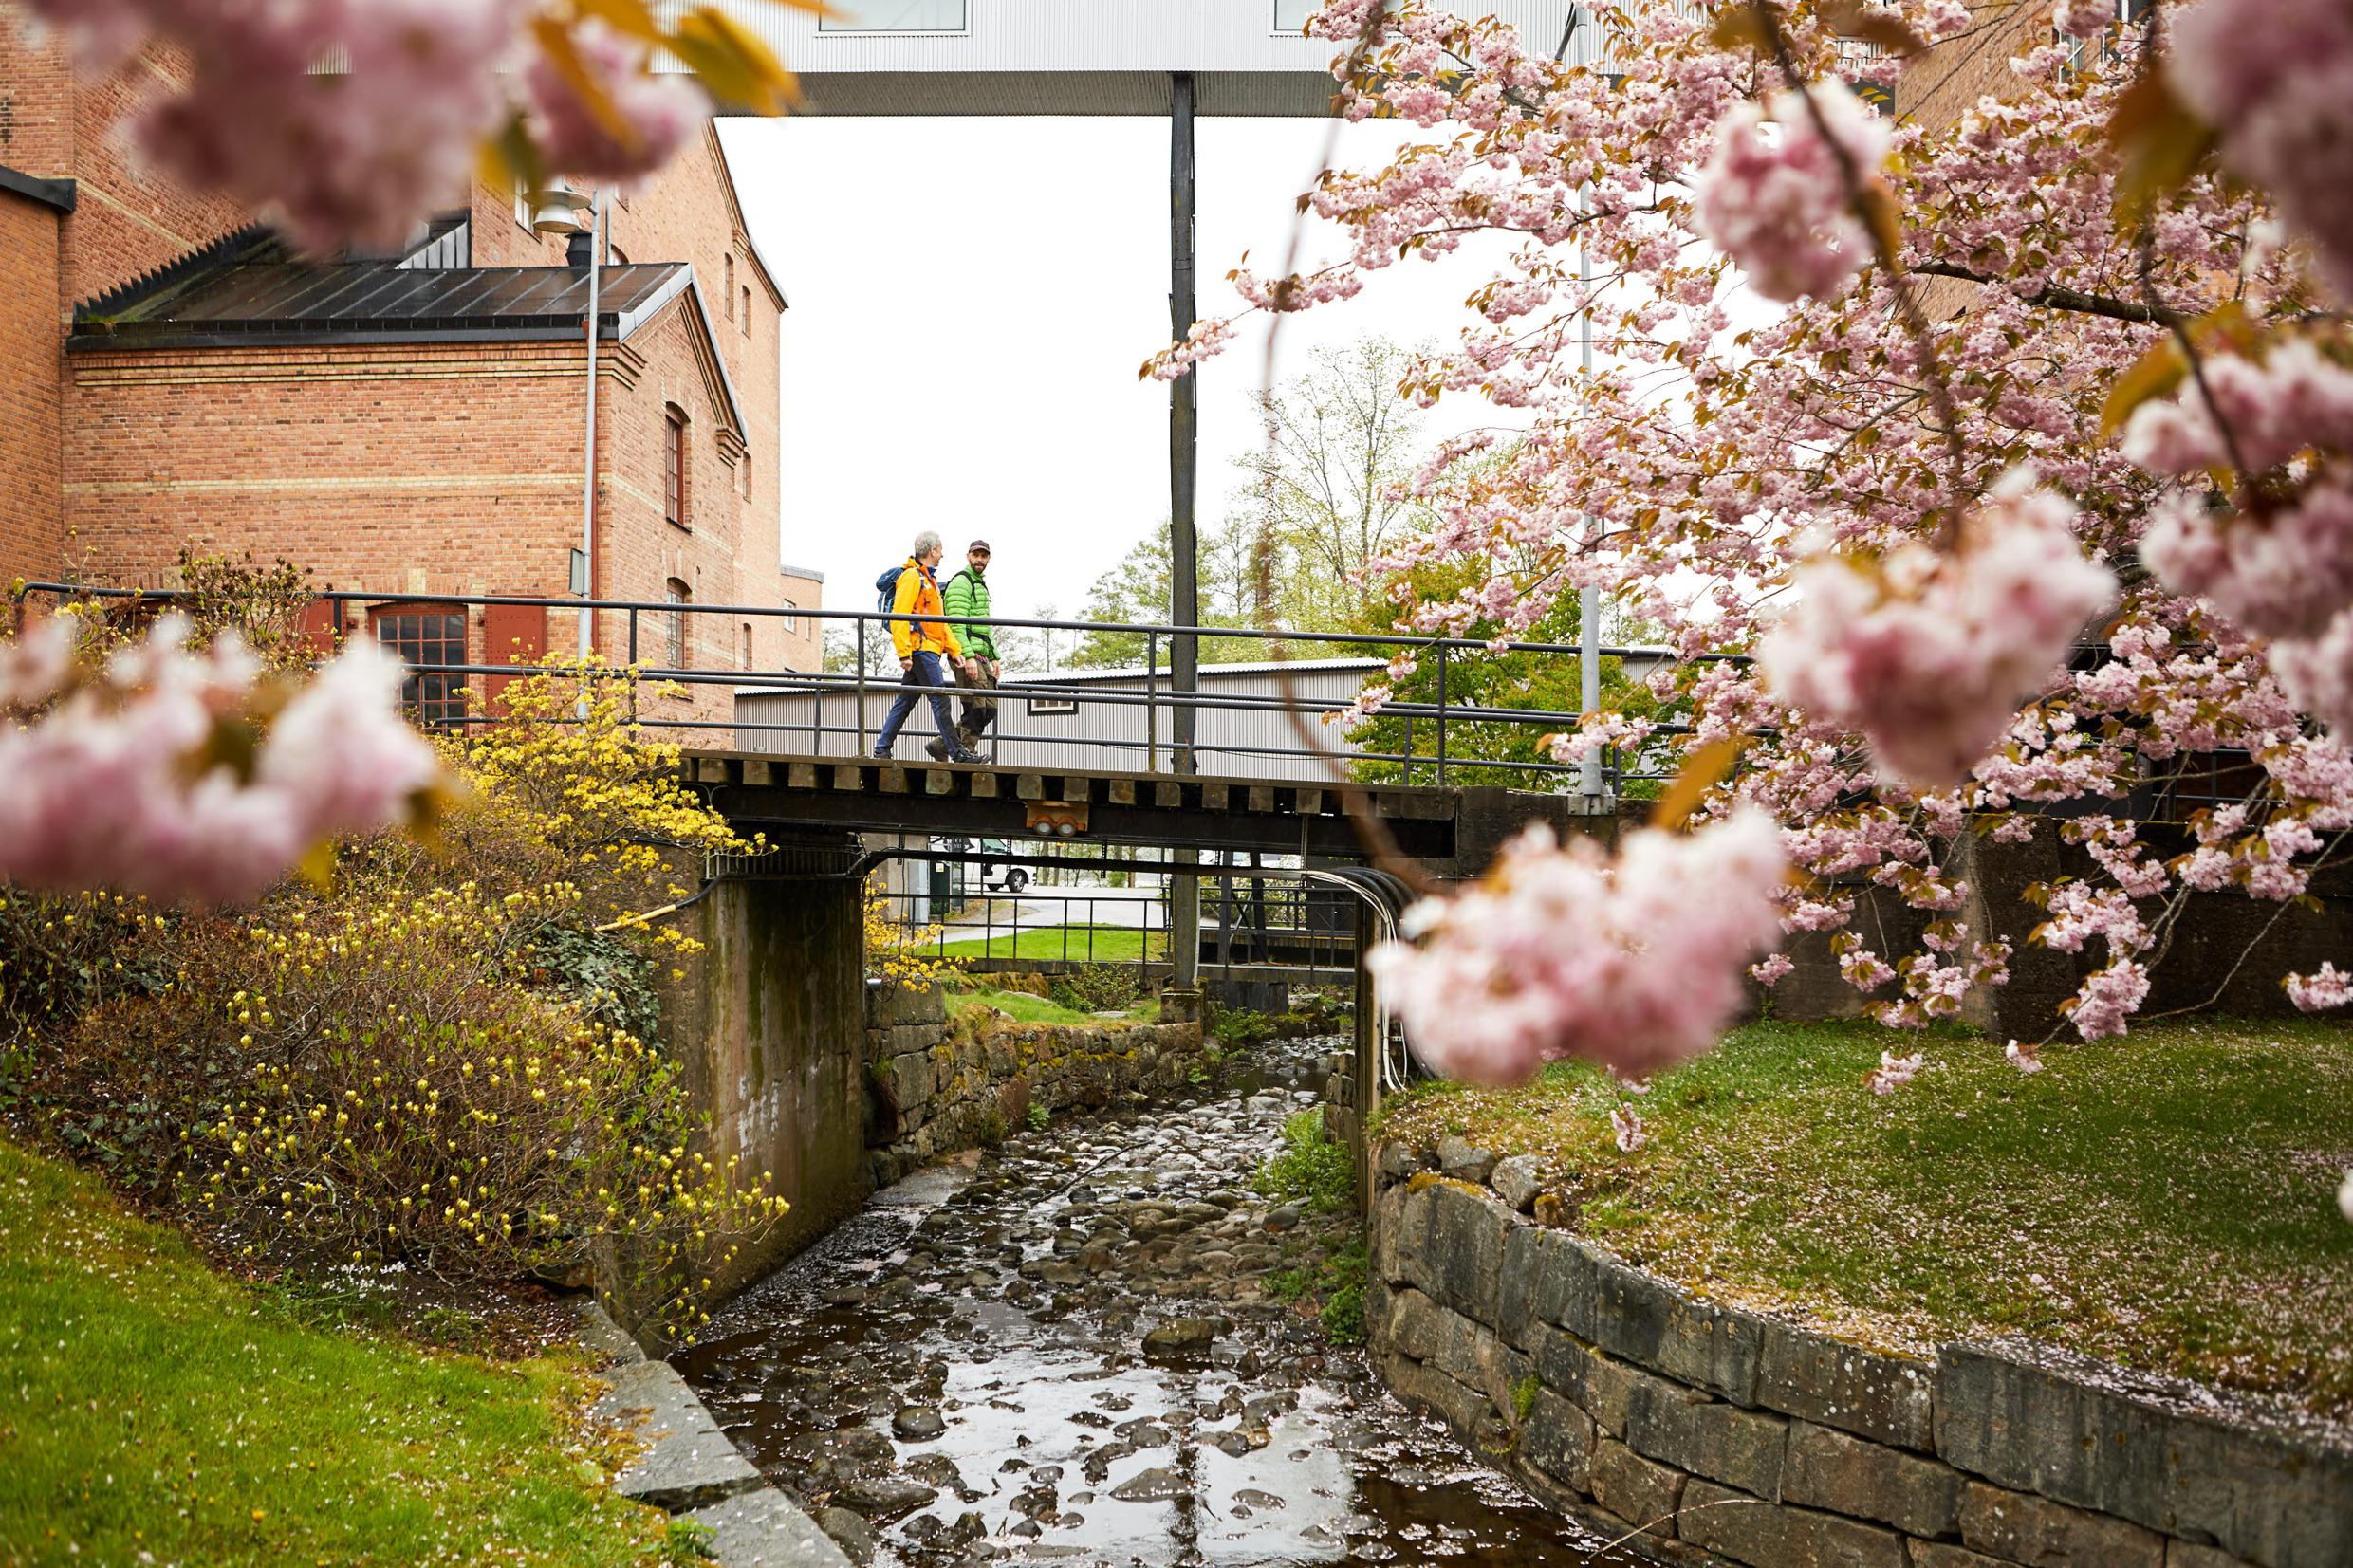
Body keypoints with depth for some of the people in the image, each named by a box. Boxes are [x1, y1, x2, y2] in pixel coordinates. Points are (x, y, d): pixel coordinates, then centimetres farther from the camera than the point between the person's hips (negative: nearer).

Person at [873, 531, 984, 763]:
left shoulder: (929, 580, 23)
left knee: (904, 703, 9)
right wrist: (904, 653, -23)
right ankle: (957, 752, -9)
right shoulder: (912, 576, -8)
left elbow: (940, 621, 24)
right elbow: (899, 616, -16)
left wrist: (955, 649, 16)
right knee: (940, 700, -10)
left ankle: (882, 749, 12)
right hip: (920, 649, -10)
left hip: (928, 650, 10)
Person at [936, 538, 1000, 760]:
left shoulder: (981, 585, 24)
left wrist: (994, 657, 21)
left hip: (981, 656, 10)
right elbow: (957, 623, -17)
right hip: (966, 655, -10)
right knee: (976, 709, -11)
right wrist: (969, 657, -24)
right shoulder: (961, 582, -7)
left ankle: (941, 746, 11)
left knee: (990, 708, 6)